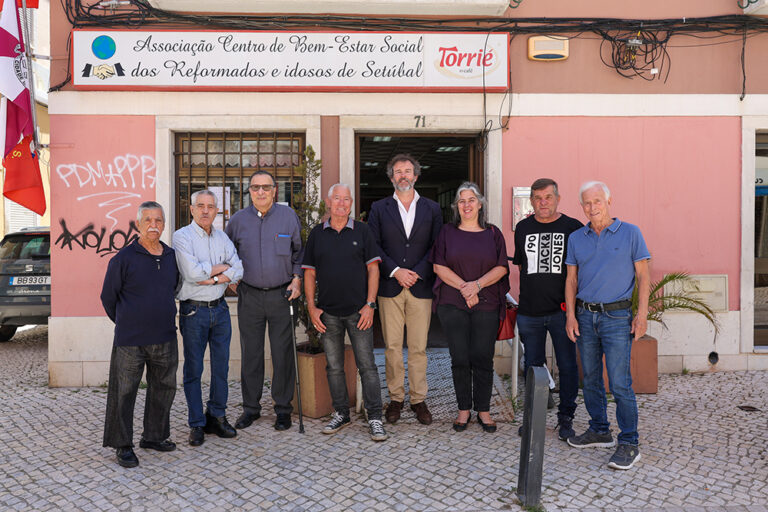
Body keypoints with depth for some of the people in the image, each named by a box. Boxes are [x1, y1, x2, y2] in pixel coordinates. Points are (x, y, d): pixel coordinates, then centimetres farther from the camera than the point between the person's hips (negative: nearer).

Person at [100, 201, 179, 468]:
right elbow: (108, 297, 2)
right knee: (123, 392, 3)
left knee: (164, 388, 14)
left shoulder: (172, 256, 6)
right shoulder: (123, 258, -8)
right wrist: (126, 325, 9)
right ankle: (123, 445, 18)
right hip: (130, 340, -5)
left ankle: (154, 436, 31)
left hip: (165, 338, 5)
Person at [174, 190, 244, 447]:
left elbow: (238, 270, 1)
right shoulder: (182, 236, -7)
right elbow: (192, 273, -20)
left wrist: (212, 278, -13)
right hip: (193, 310, -5)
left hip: (220, 308, 5)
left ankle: (217, 417, 23)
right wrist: (222, 267, -7)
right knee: (193, 369, 3)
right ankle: (197, 424, 15)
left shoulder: (222, 237, 9)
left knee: (221, 366, 9)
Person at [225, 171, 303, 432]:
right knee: (250, 353, 7)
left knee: (283, 353, 2)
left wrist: (297, 280, 0)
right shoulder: (238, 220, 5)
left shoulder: (288, 216, 2)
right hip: (249, 296, 2)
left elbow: (299, 251, 9)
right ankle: (251, 407, 21)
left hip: (281, 294, -1)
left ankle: (283, 408, 14)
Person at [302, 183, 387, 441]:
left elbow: (373, 268, 1)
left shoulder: (362, 231, 4)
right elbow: (309, 273, 9)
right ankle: (341, 413, 24)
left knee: (367, 365, -1)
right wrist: (311, 307, 0)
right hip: (328, 313, 2)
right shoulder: (317, 234, 8)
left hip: (358, 311, -2)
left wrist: (370, 304, -7)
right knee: (334, 367, 10)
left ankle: (375, 418, 6)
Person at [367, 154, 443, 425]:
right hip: (389, 288, 0)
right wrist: (395, 271, -10)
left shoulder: (432, 208, 9)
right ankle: (395, 398, 18)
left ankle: (418, 399, 17)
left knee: (419, 347, 4)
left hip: (421, 288, 0)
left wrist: (417, 273, -9)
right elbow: (373, 247, 1)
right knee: (392, 346, 5)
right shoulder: (379, 208, 8)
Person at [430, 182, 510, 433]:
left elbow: (501, 268, 1)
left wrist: (477, 284, -13)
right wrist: (464, 287, -11)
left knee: (483, 358, 2)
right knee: (460, 358, 3)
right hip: (453, 305, 0)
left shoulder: (493, 233, 8)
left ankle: (483, 410, 16)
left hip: (487, 304, 0)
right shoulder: (447, 232, 7)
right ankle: (464, 409, 17)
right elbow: (439, 266, 0)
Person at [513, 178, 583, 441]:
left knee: (567, 366, 5)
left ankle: (566, 417, 21)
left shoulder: (573, 228, 0)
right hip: (529, 311, 3)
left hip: (562, 310, -2)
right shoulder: (523, 228, 9)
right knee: (532, 366, 11)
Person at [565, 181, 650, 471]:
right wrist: (570, 315, 2)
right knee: (591, 379, 12)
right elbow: (571, 279, 10)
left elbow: (643, 275, 0)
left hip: (617, 317, -4)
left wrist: (642, 313, -8)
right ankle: (599, 431, 26)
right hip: (585, 317, 4)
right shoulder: (576, 238, 8)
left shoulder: (630, 233, -1)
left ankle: (629, 444, 4)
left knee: (620, 383, -6)